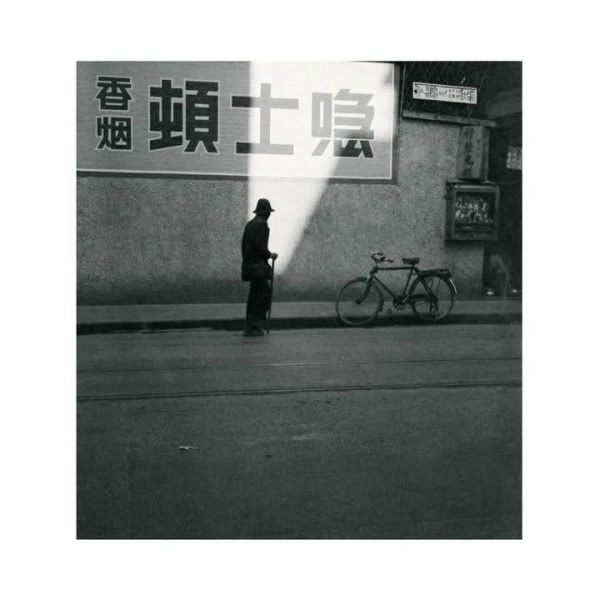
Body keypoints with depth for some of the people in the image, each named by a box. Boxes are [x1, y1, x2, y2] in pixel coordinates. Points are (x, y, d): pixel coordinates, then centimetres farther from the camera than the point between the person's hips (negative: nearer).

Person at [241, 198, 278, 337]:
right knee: (262, 295, -5)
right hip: (259, 266, -9)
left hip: (249, 265, 9)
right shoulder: (262, 224, -12)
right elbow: (260, 246, -21)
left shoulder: (249, 224, 15)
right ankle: (254, 328, -7)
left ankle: (250, 327, 17)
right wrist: (270, 255, -5)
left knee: (254, 296, 14)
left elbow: (244, 245, 17)